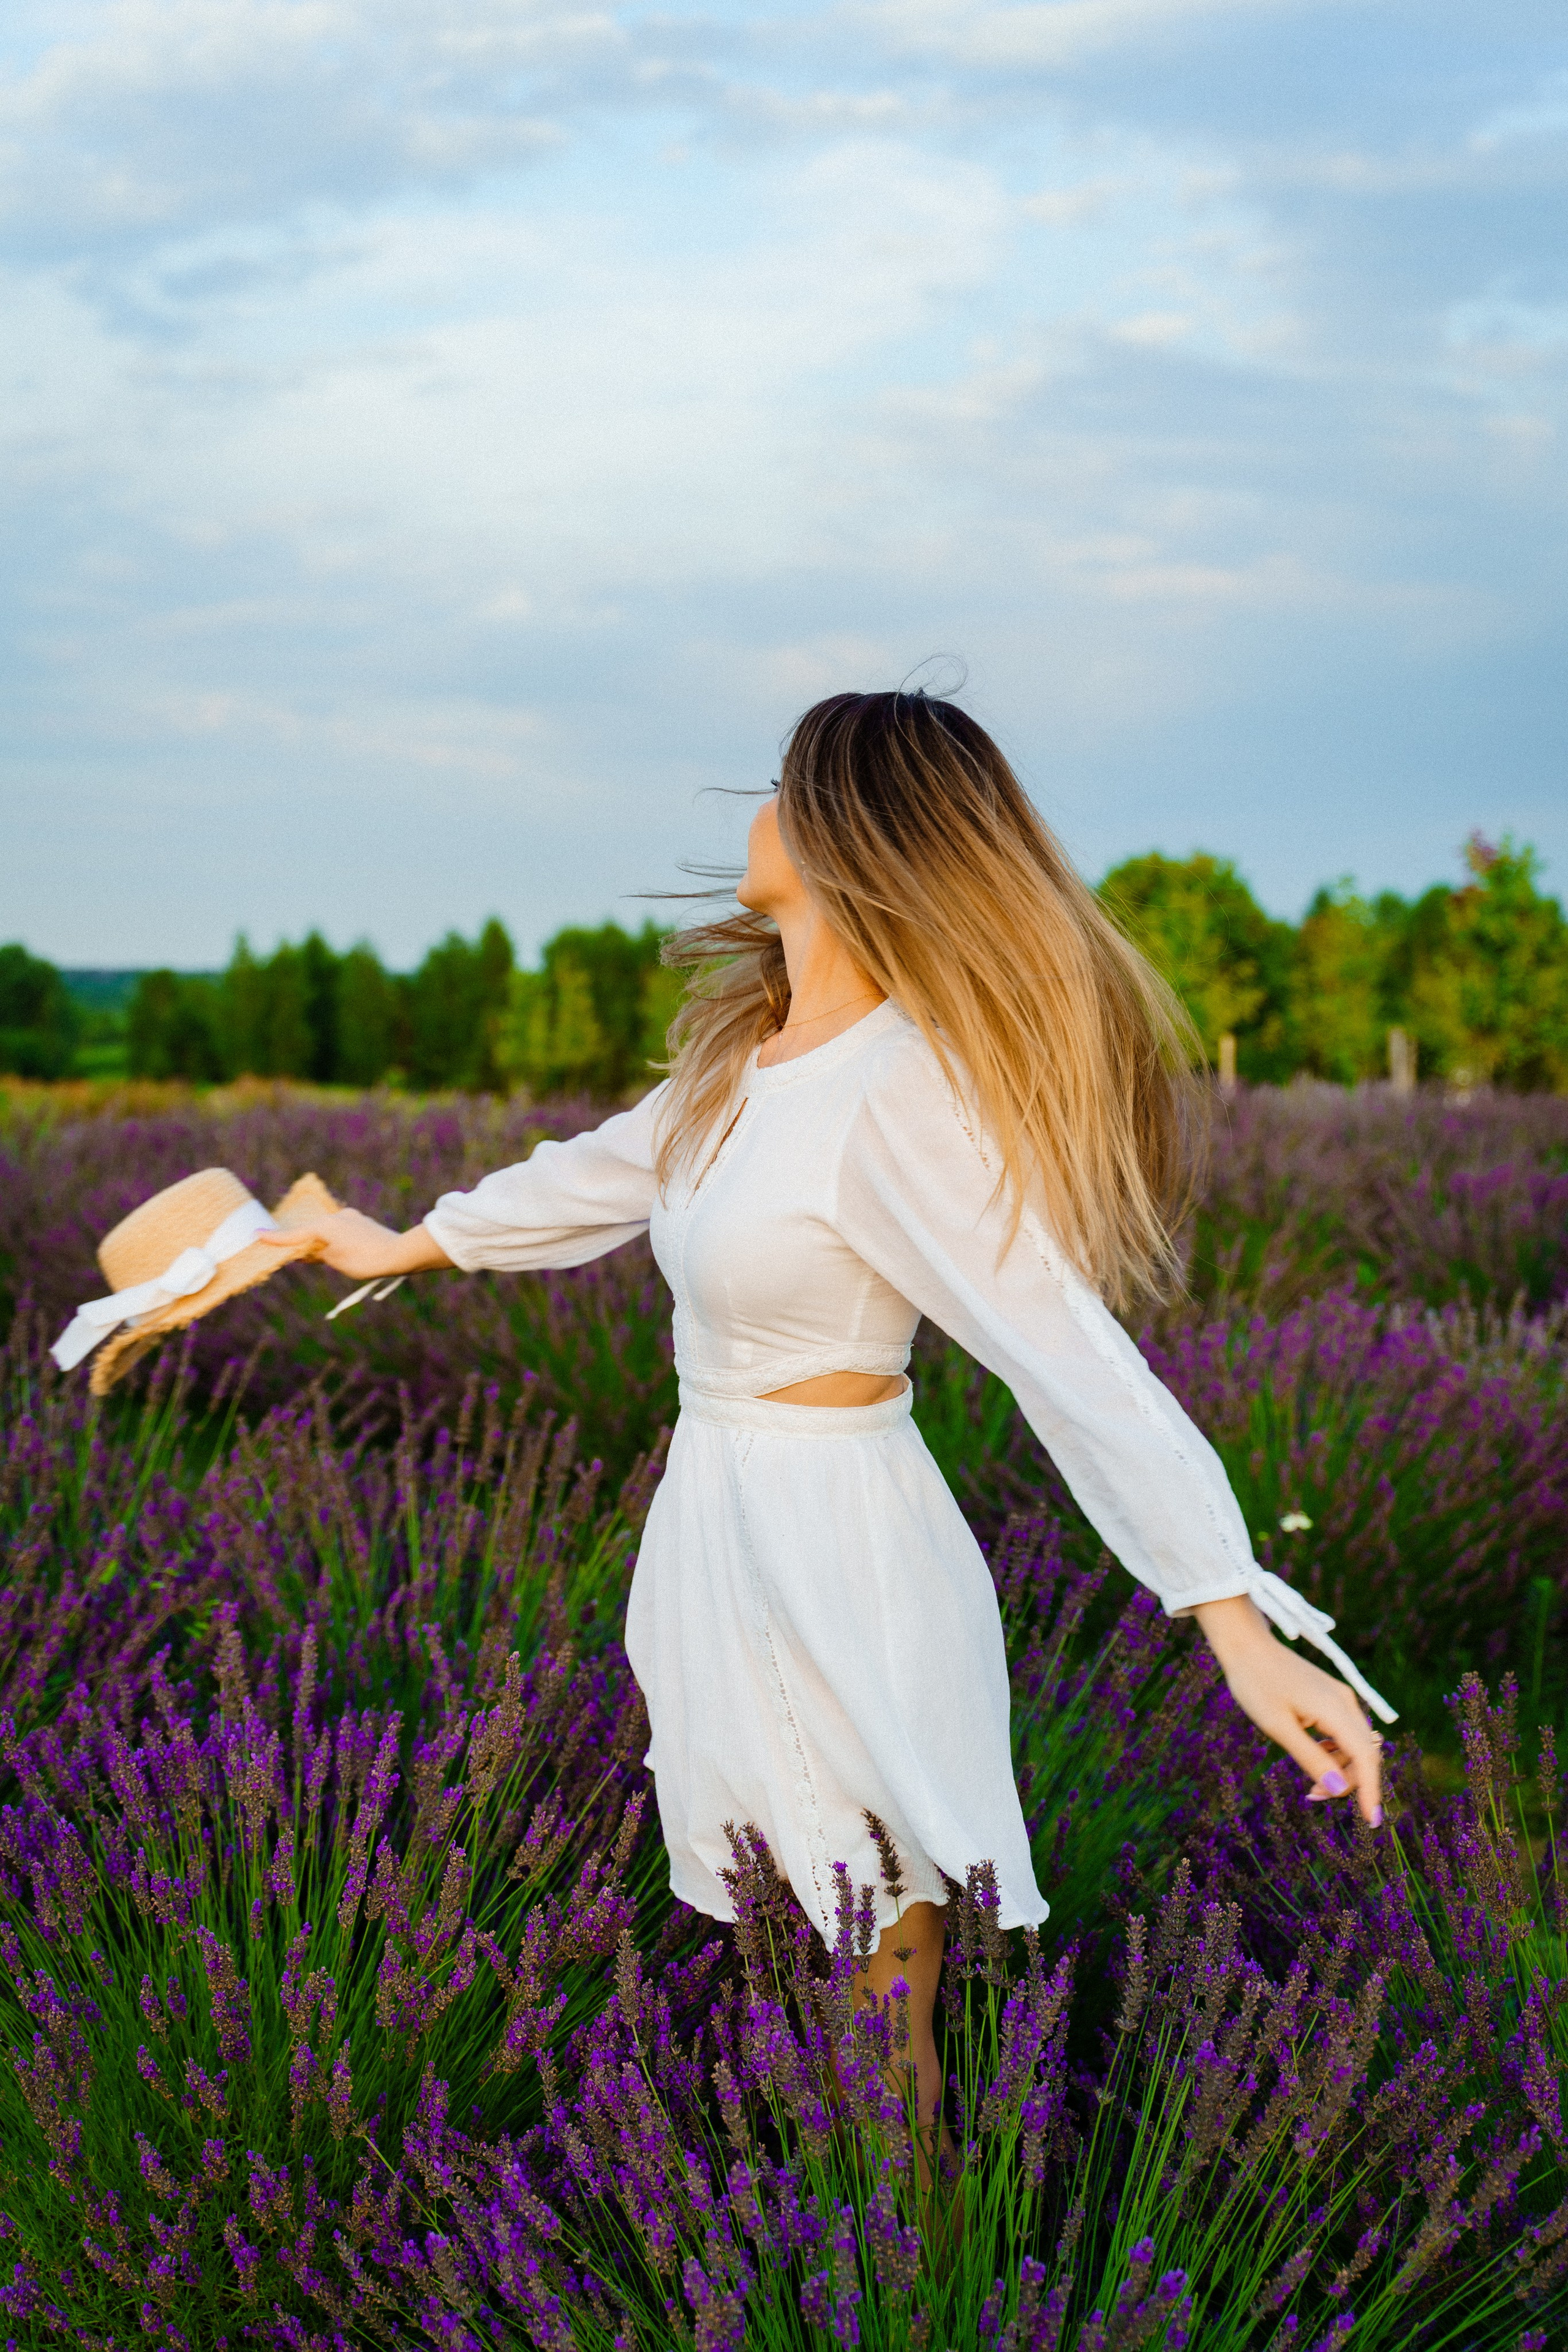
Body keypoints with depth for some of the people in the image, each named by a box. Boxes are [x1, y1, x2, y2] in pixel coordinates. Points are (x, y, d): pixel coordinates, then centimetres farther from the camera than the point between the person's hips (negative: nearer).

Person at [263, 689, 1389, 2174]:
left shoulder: (902, 1091, -23)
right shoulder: (749, 1050, 5)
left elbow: (1072, 1355, -30)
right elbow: (609, 1170, 23)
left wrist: (1241, 1631, -36)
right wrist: (404, 1245, 36)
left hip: (836, 1554, -9)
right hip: (724, 1530, 9)